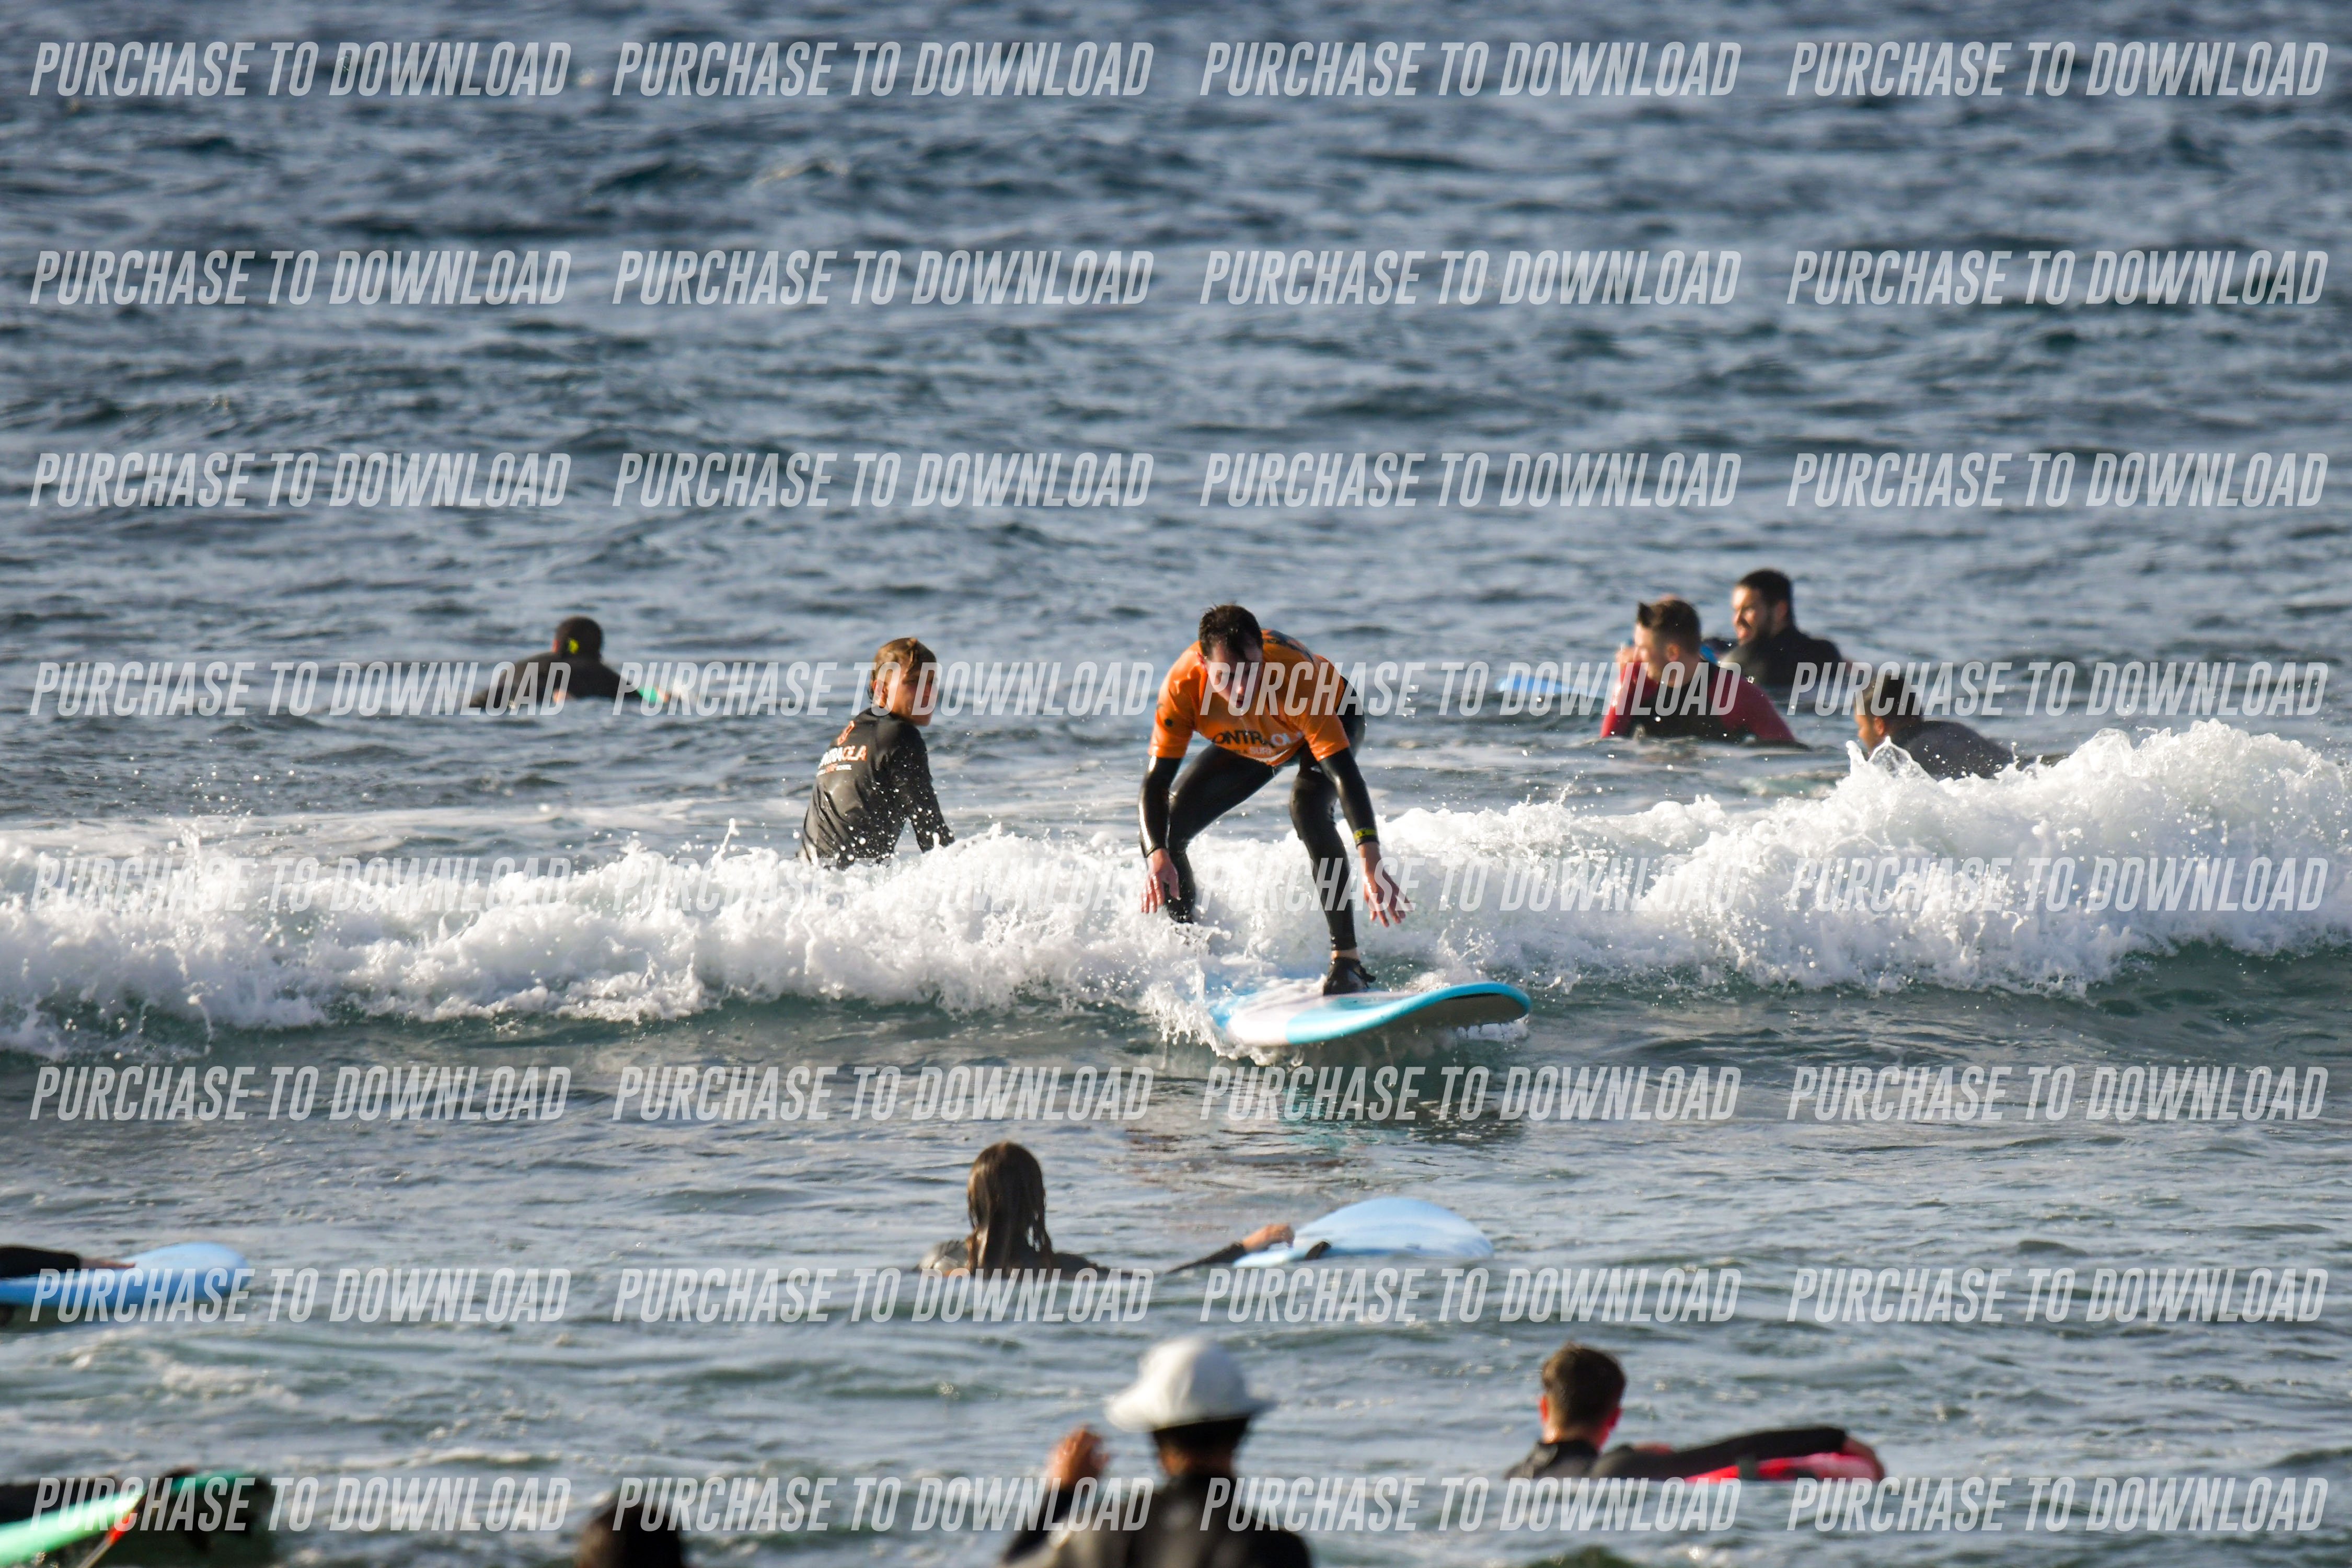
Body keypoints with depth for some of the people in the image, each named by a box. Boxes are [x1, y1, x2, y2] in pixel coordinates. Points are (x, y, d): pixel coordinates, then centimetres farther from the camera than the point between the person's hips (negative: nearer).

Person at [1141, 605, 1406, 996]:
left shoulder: (1297, 680, -43)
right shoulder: (1184, 686, -34)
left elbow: (1344, 774, -48)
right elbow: (1157, 780, -31)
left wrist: (1371, 864, -59)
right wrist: (1157, 856, -50)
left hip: (1333, 719, -4)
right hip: (1249, 744, 4)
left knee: (1307, 806, -35)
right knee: (1163, 833, -6)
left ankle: (1347, 959, -34)